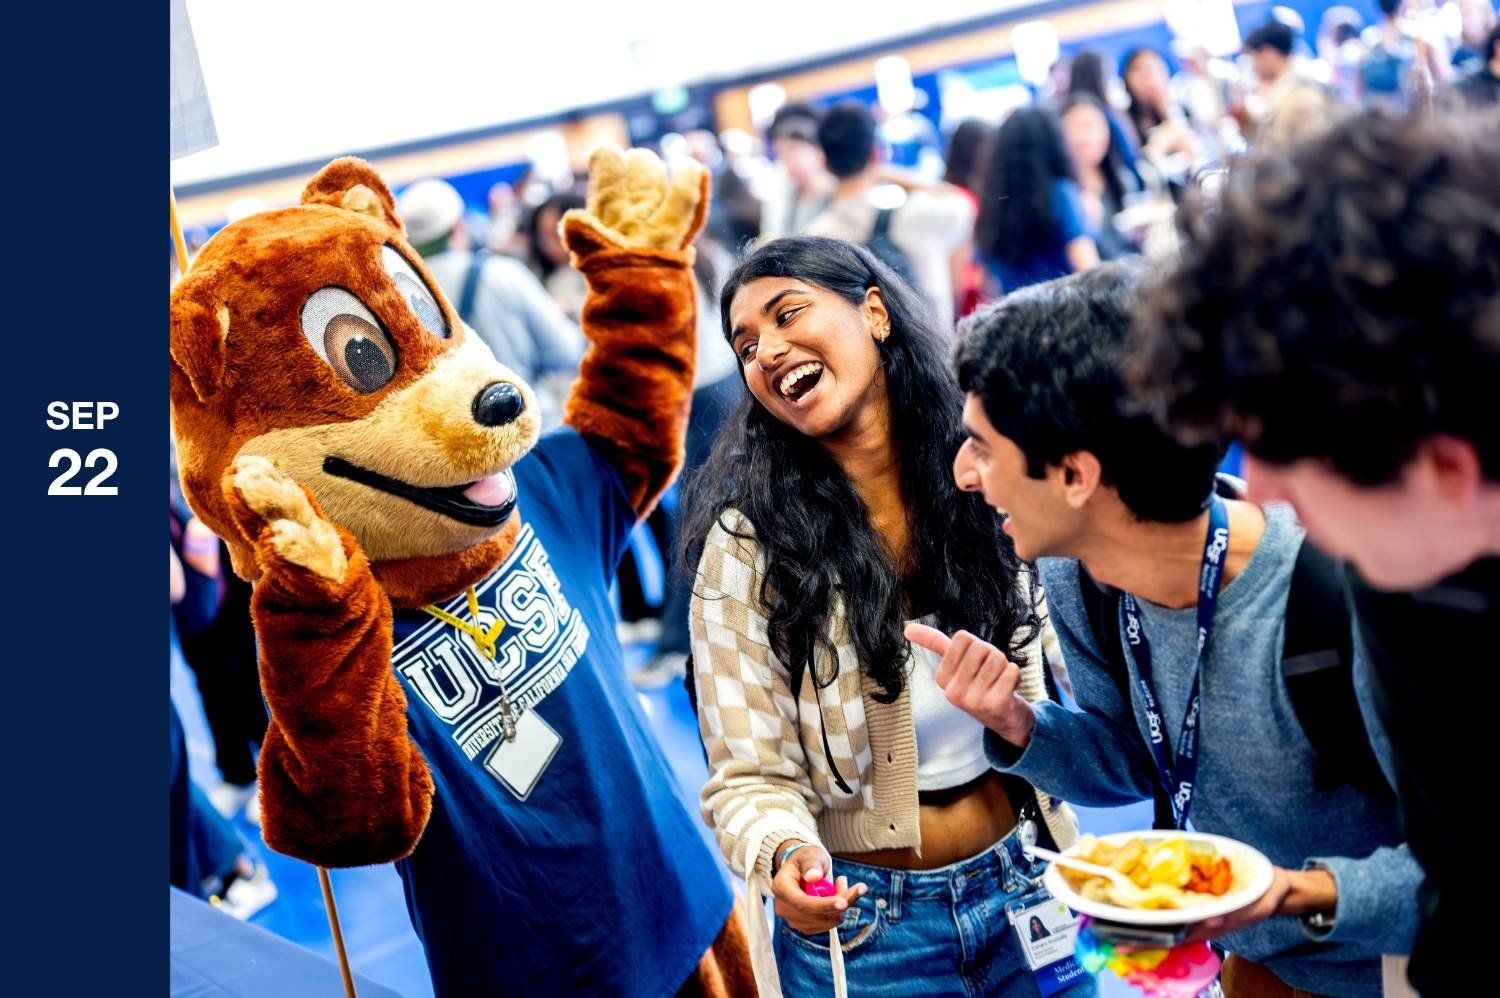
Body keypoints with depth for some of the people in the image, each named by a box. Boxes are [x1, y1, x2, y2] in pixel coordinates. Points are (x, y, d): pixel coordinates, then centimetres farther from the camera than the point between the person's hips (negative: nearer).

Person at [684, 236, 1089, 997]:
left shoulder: (985, 482, -5)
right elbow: (751, 775, -14)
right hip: (862, 921, -3)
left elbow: (1043, 694, 5)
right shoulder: (747, 545, -15)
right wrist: (785, 854, -35)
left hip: (1023, 889, 3)